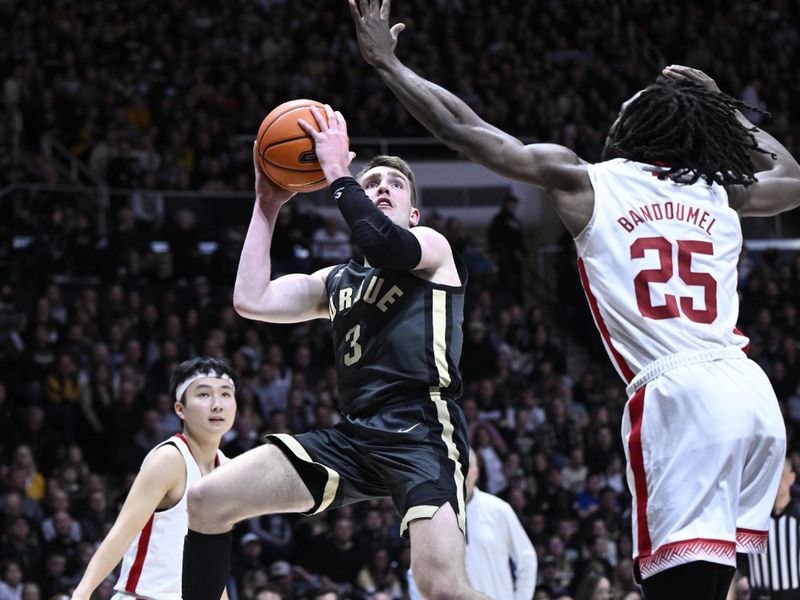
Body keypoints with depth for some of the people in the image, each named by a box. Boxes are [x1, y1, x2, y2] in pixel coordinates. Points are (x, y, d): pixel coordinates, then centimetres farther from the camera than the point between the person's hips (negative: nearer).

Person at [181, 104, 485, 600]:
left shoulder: (433, 247, 11)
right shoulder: (336, 282, 27)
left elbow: (385, 246, -14)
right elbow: (251, 300, 13)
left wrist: (337, 171, -3)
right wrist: (268, 206, 16)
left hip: (422, 432, -6)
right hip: (354, 435, 7)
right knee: (206, 500, -3)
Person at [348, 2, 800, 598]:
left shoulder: (586, 184, 7)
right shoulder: (722, 194, 18)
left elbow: (462, 129, 9)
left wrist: (387, 61, 21)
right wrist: (724, 106, 44)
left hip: (676, 393, -6)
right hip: (752, 391, 6)